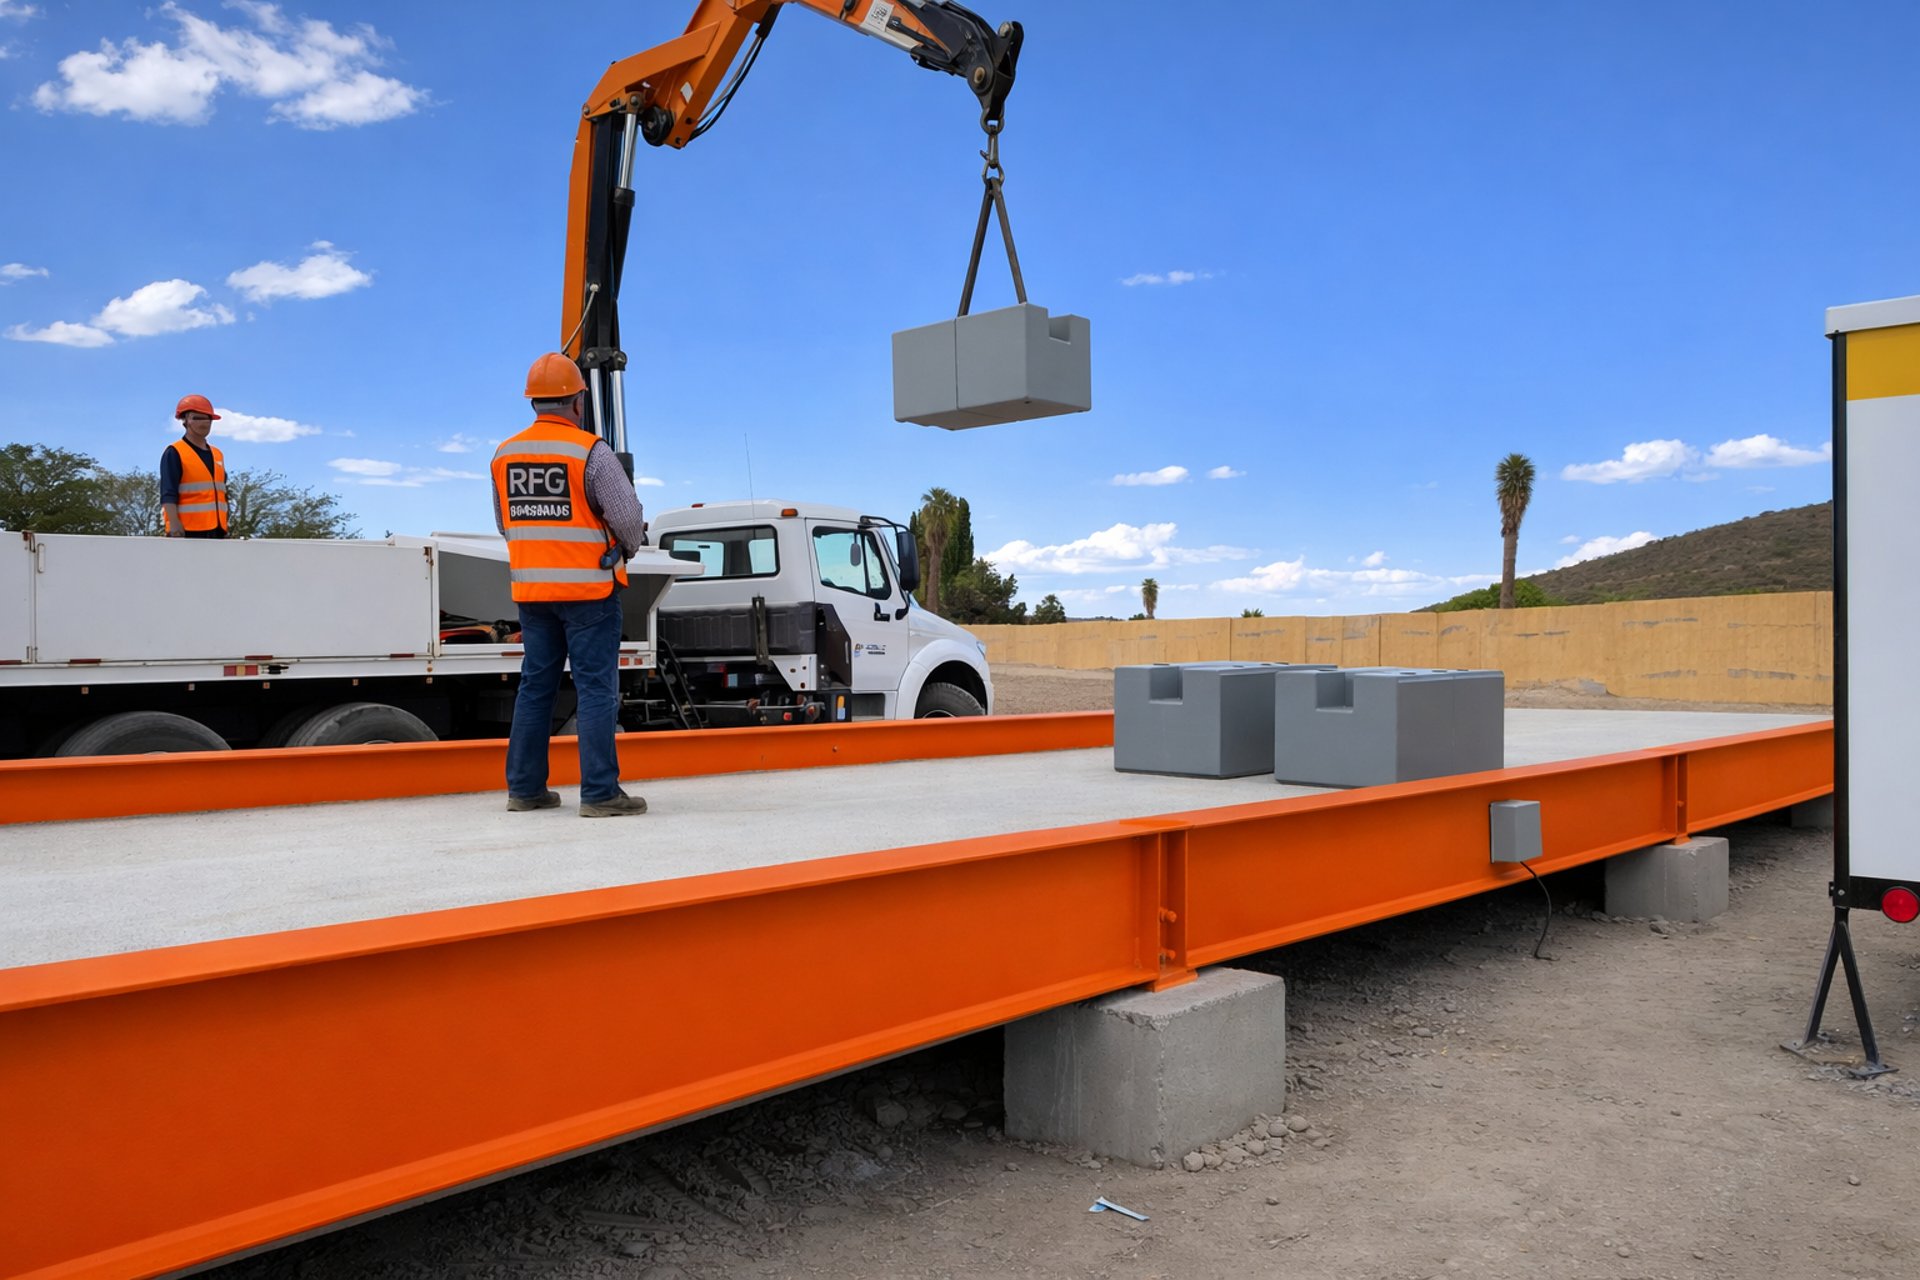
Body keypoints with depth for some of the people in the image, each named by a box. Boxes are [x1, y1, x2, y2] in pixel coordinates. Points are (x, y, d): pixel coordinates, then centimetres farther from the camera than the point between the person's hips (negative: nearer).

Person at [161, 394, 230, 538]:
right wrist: (174, 523, -23)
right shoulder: (174, 453, -3)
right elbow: (168, 494, -11)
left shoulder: (218, 455, 20)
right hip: (185, 530, -7)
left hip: (216, 529, 7)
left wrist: (224, 526, 18)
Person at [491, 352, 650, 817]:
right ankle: (600, 793, -3)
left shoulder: (504, 455, 7)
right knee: (597, 688, -3)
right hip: (588, 588, -6)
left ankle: (524, 788, 18)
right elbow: (629, 518, -13)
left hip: (530, 589, 6)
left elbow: (506, 524, 14)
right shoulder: (591, 452, -12)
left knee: (535, 686, 13)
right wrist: (628, 546, 8)